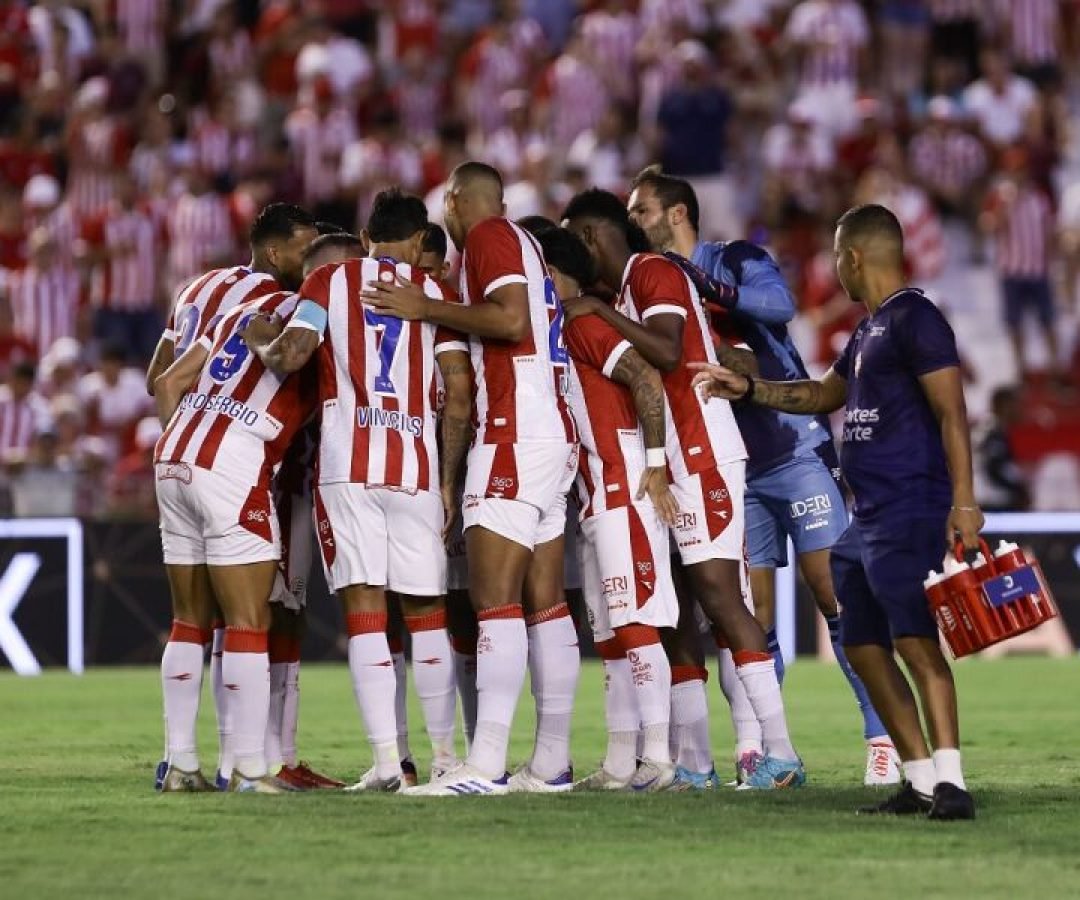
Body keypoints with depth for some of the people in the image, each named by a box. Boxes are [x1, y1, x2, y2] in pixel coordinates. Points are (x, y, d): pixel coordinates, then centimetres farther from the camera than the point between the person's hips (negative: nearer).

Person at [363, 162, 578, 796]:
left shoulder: (490, 236, -3)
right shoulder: (526, 246, 25)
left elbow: (511, 319, -19)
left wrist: (425, 309, -11)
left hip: (514, 438, -10)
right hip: (554, 436, 10)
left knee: (495, 598, -14)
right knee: (545, 604, 9)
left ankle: (487, 765, -20)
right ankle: (553, 761, 9)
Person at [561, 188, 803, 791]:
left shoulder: (655, 274, -7)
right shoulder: (624, 291, 22)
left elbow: (667, 352, -22)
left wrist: (598, 311, -18)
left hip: (702, 457, -10)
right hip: (670, 465, 10)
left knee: (718, 595, -14)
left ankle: (781, 753, -16)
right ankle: (694, 762, 9)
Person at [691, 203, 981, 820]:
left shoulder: (915, 320, -9)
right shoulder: (869, 331, 21)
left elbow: (952, 412, -16)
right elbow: (824, 395, 36)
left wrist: (964, 501, -24)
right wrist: (748, 390, 33)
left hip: (910, 511, -11)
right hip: (869, 515, 11)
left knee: (914, 640, -20)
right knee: (865, 648, 8)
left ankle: (950, 781, -27)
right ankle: (921, 782, 10)